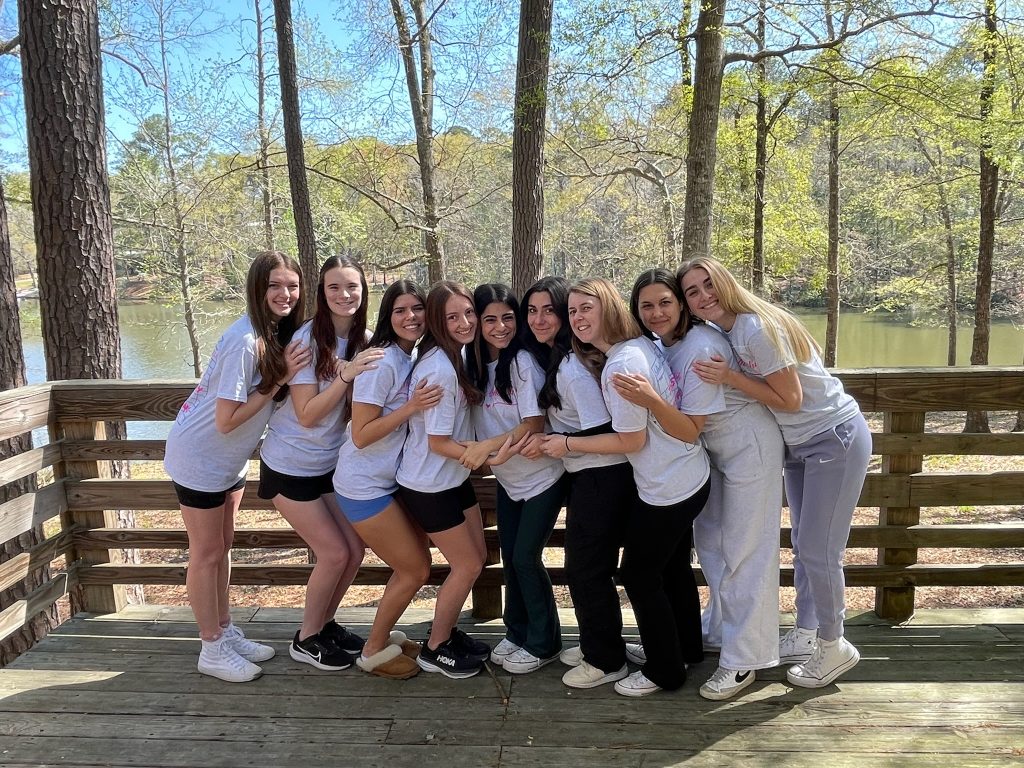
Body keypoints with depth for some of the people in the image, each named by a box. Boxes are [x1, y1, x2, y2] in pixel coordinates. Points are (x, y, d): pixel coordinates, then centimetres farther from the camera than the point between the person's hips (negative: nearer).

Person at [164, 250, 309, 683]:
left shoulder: (279, 333, -3)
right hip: (200, 456, -8)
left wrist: (284, 376, -14)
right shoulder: (244, 341, -28)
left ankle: (225, 632, 33)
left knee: (222, 547, 18)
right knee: (207, 554, 5)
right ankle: (212, 651, 20)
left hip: (231, 457, 8)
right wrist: (279, 380, -25)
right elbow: (227, 420, -27)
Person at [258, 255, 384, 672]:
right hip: (290, 466, -6)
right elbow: (307, 415, -22)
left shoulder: (363, 340, -3)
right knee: (334, 553, -2)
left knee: (355, 550, 7)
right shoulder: (307, 340, -21)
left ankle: (324, 622, 32)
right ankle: (306, 639, 21)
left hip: (330, 462, 6)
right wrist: (346, 375, -31)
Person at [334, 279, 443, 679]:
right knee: (415, 570, 1)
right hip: (364, 486, -8)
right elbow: (360, 436, -21)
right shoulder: (382, 362, -21)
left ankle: (386, 633, 35)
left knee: (417, 562, 15)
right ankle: (374, 652, 21)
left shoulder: (415, 358, 4)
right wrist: (410, 407, -27)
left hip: (392, 479, 8)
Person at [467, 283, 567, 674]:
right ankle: (516, 633, 32)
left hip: (541, 477, -6)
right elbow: (480, 419, 6)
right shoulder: (475, 363, -1)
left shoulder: (523, 362, -20)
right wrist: (485, 455, -11)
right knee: (509, 556, 13)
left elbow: (534, 425, -22)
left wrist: (489, 445, -28)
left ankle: (543, 644, 18)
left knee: (526, 558, -2)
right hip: (506, 479, 6)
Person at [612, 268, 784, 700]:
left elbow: (690, 431, -29)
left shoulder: (700, 349, -29)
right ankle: (719, 631, 37)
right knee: (709, 542, 18)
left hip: (750, 446, -9)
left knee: (745, 551, -2)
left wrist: (650, 400, -44)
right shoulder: (658, 345, -4)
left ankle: (744, 660, 9)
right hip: (714, 447, 9)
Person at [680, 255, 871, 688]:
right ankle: (805, 635, 31)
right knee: (803, 543, 16)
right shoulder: (720, 334, 2)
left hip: (836, 439, -9)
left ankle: (834, 648, 18)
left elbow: (790, 400, -21)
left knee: (818, 549, -2)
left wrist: (729, 378, -24)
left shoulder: (756, 329, -25)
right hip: (799, 444, 9)